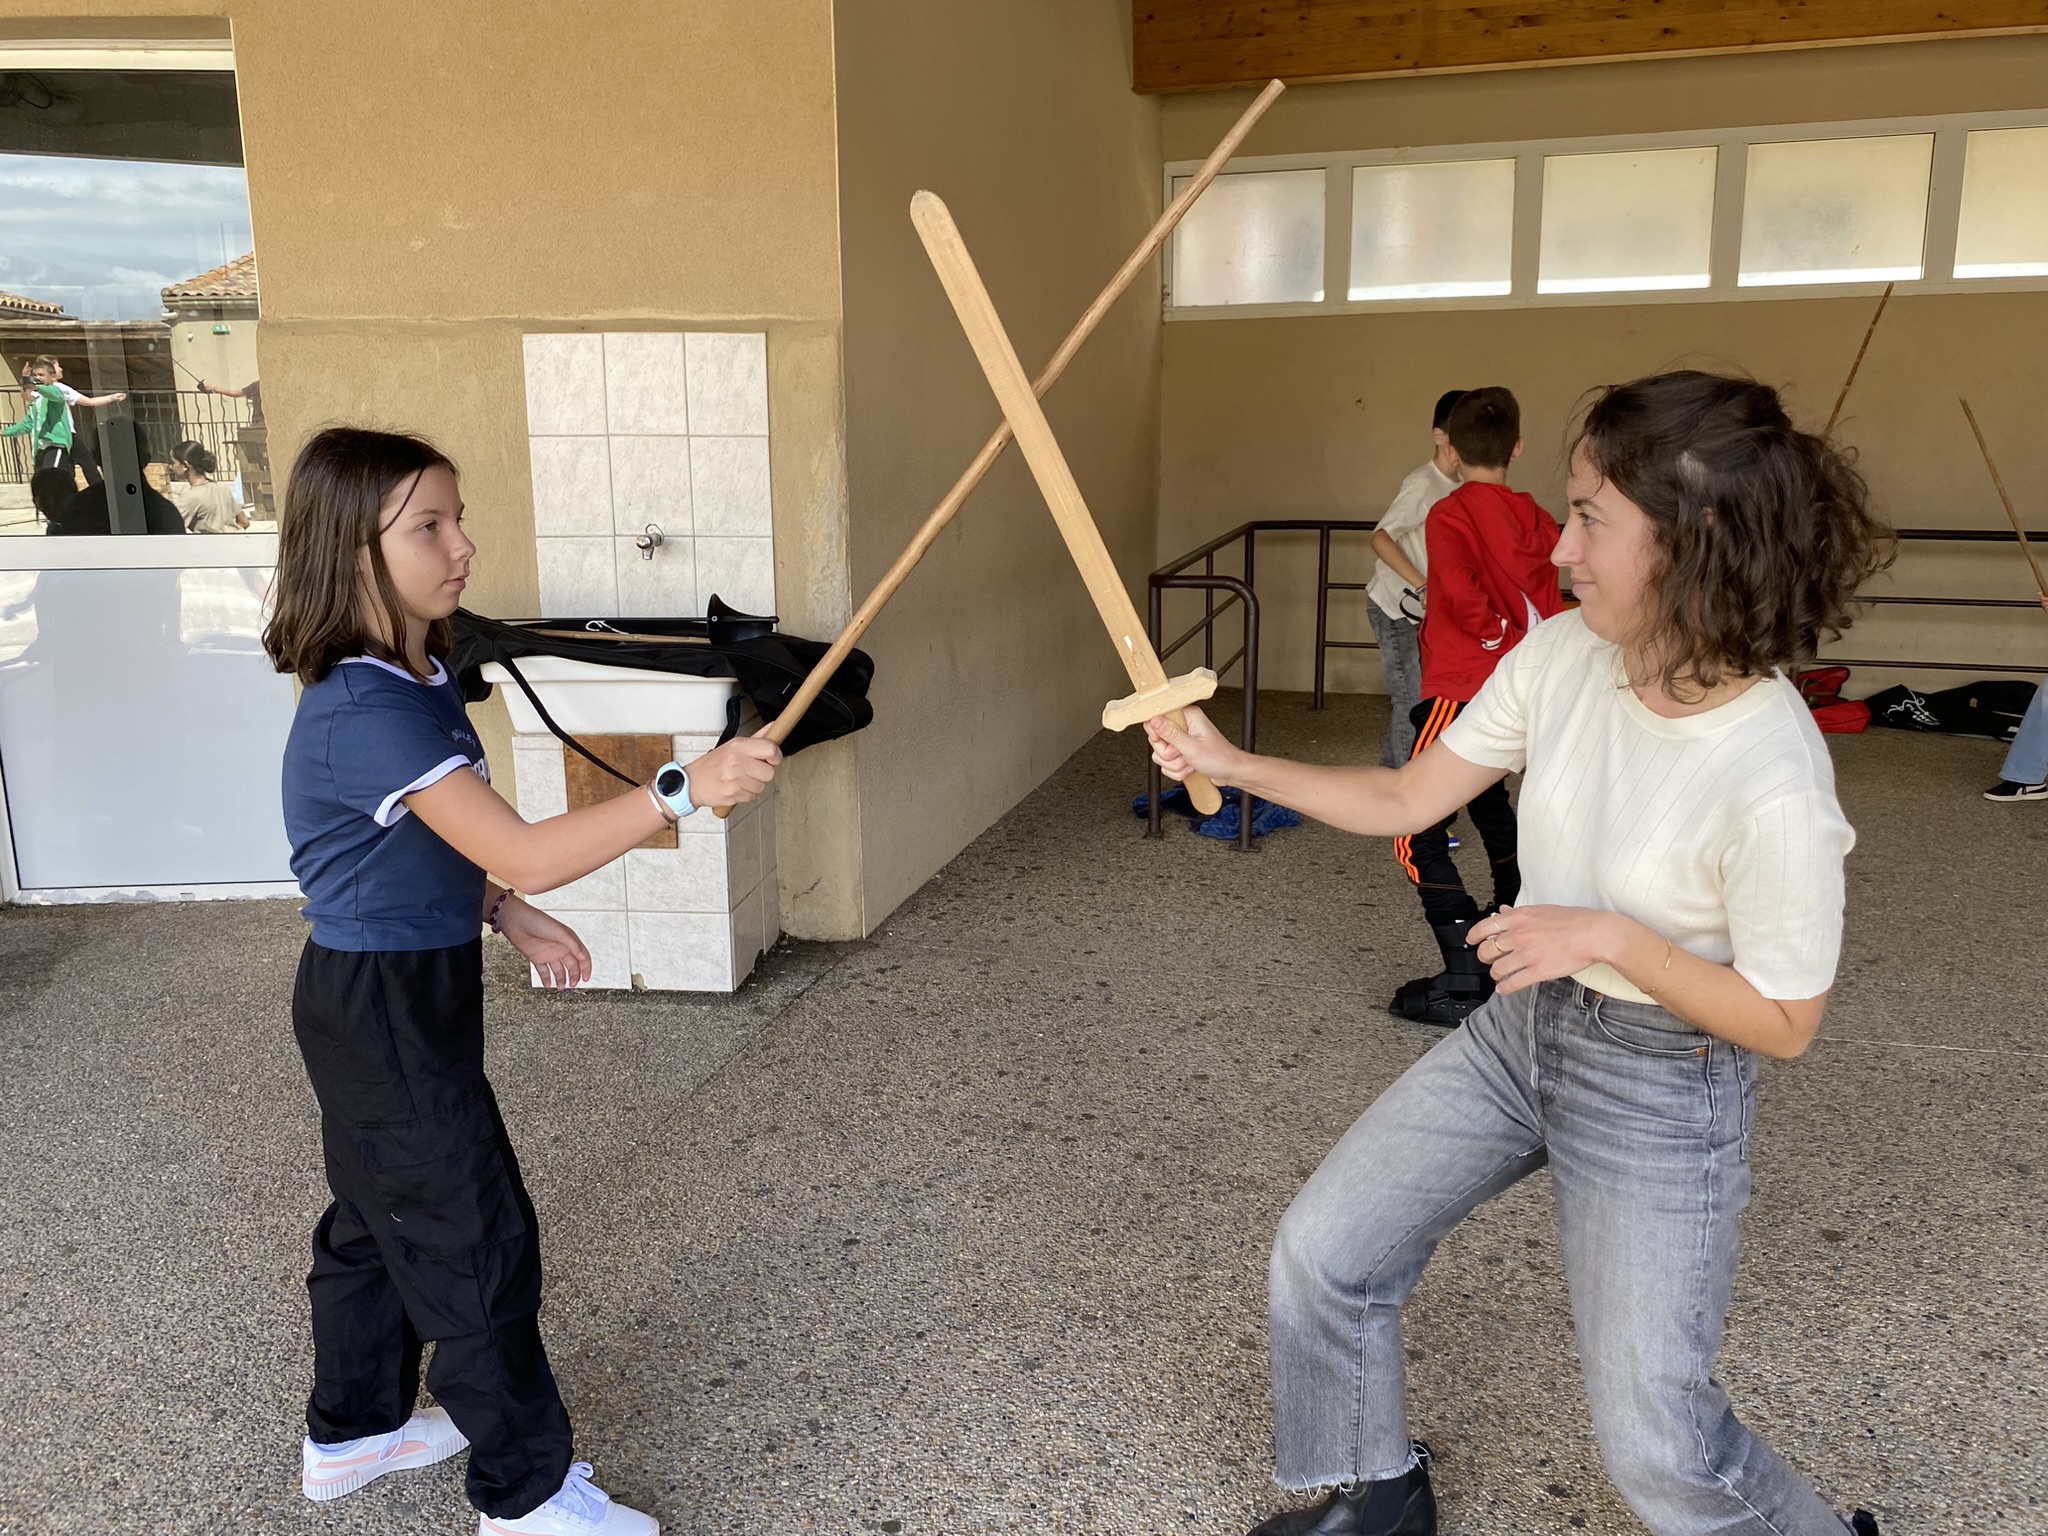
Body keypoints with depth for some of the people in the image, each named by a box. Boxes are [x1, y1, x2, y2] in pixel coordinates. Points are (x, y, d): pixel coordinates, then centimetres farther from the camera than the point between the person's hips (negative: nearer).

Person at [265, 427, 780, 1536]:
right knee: (477, 1244, 1)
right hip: (386, 1006, -10)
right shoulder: (369, 714, -29)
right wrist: (685, 788, -40)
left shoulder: (411, 680, 3)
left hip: (388, 998, 10)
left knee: (380, 1216, 23)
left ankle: (351, 1431, 43)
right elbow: (527, 853, -36)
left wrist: (505, 917, 10)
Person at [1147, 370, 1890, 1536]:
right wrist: (1233, 764, -10)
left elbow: (1785, 1024, -16)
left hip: (1661, 1087, -6)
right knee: (1322, 1253, 8)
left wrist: (1613, 935, -27)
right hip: (1519, 1033, 6)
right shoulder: (1560, 657, -11)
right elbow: (1407, 800, -2)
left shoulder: (1773, 785, -29)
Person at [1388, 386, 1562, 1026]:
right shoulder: (1536, 520, 8)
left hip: (1461, 691, -8)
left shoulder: (1450, 515, -12)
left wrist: (1501, 640, -7)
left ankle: (1463, 983, -14)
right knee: (1490, 804, 27)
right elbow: (1548, 608, 10)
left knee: (1418, 834, -7)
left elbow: (1463, 596, -23)